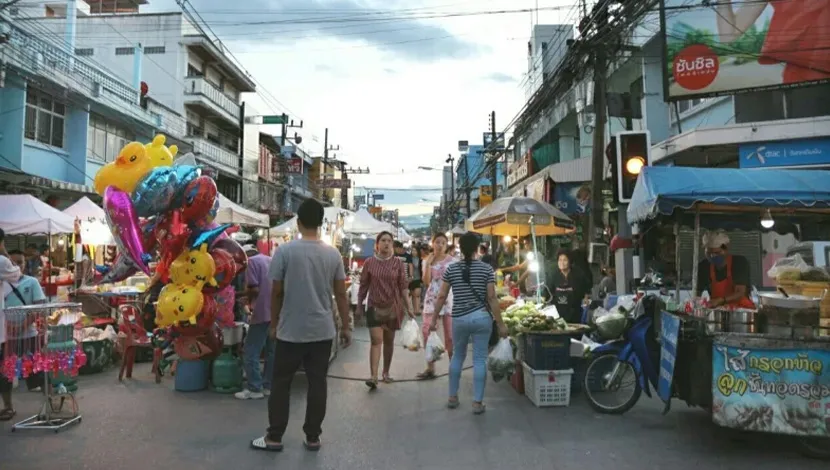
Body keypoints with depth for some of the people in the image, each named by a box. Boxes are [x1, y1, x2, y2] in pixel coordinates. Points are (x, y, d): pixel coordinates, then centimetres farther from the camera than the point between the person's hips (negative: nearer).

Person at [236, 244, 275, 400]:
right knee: (272, 351, 11)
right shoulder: (271, 260, 20)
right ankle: (269, 386, 16)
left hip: (262, 313, -8)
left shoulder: (251, 261, -3)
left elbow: (255, 289, -13)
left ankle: (255, 389, 1)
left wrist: (245, 297, 7)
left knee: (251, 352, 0)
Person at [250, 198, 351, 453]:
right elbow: (341, 294, 2)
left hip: (291, 330, -2)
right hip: (323, 330, 3)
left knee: (281, 383, 10)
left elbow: (276, 292, -4)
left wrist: (273, 324, 9)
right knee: (317, 383, 9)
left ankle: (274, 437, 18)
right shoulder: (333, 254, -1)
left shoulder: (285, 251, -9)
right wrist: (346, 327, 10)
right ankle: (313, 437, 17)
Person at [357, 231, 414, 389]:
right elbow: (363, 286, 4)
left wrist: (408, 307, -3)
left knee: (389, 341, 10)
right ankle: (373, 376, -12)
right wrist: (359, 306, 5)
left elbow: (403, 287, 1)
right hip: (374, 307, -1)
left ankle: (386, 372, 24)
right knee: (376, 341, -9)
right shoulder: (369, 262, -2)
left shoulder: (398, 263, 0)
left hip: (393, 307, 1)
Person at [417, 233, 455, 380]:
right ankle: (430, 368, 8)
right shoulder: (427, 261, 6)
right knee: (427, 333, -1)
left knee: (450, 335, 1)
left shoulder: (452, 261, -1)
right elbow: (426, 282, -4)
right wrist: (428, 264, -11)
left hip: (448, 300, -2)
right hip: (431, 300, 3)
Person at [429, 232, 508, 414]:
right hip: (482, 318, -1)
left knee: (457, 356, 19)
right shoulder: (486, 269, -4)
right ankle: (477, 402, 7)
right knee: (479, 359, 5)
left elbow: (442, 297, 1)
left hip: (459, 319, 2)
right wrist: (500, 324, -2)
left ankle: (452, 397, 26)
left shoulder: (451, 269, 0)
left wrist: (434, 319, 11)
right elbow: (492, 298, -7)